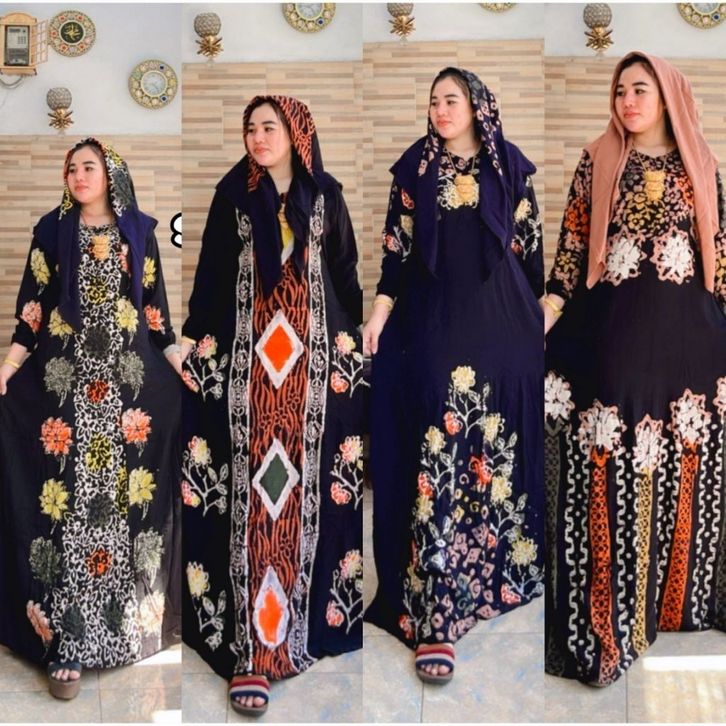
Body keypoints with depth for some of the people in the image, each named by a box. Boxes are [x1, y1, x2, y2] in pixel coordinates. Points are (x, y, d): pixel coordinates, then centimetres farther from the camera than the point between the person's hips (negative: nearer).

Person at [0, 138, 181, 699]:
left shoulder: (139, 231, 8)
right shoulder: (52, 231, 6)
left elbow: (155, 307, 10)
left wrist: (181, 364, 2)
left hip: (128, 379, 1)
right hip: (66, 381, -1)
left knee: (124, 491, 2)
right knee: (68, 496, -6)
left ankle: (126, 617, 17)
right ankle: (67, 642, -4)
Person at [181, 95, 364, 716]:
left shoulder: (326, 193, 6)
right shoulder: (232, 193, 4)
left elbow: (345, 269, 10)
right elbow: (211, 271, 4)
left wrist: (353, 338, 9)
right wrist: (196, 339, 1)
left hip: (314, 353, 1)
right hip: (248, 353, -1)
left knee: (312, 473, 2)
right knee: (248, 476, -5)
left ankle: (307, 609, 17)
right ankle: (249, 637, -2)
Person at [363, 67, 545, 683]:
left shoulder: (511, 165, 6)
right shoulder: (415, 166, 6)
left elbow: (531, 242, 8)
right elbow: (398, 245, 4)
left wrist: (544, 309, 7)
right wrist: (380, 311, -3)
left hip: (503, 317, 1)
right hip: (436, 317, -1)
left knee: (502, 440, 6)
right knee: (439, 446, -7)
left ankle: (503, 561, 27)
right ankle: (435, 611, -6)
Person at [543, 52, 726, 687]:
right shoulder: (596, 162, 5)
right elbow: (572, 246, 2)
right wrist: (543, 316, -8)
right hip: (613, 331, -2)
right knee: (611, 474, -1)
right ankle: (609, 617, 8)